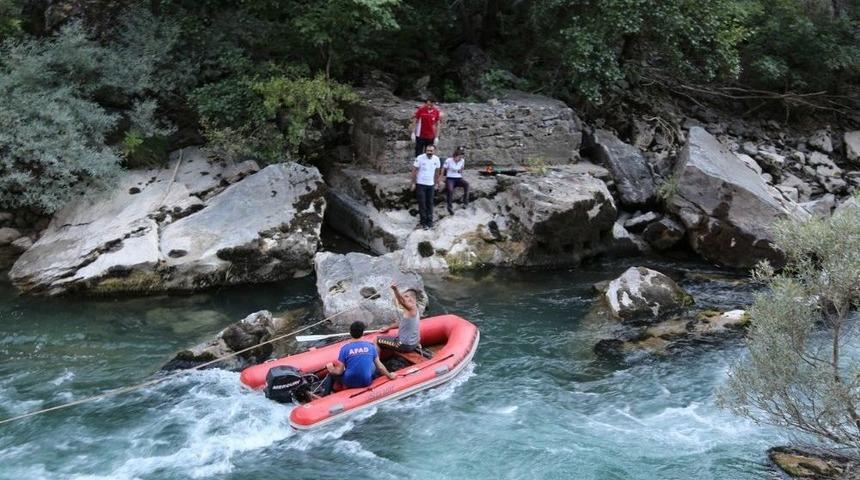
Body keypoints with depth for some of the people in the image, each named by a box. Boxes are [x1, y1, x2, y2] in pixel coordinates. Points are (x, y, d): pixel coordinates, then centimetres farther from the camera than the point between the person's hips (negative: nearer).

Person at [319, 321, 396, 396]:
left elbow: (339, 372, -8)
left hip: (349, 383, -2)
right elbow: (380, 366, 4)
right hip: (366, 383, 2)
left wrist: (331, 369, 13)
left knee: (332, 372, 24)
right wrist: (389, 375, 22)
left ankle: (325, 392, 24)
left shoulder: (345, 348, -11)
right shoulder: (371, 346, -4)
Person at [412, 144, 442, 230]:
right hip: (420, 184, -4)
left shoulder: (436, 159, -3)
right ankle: (423, 221, 6)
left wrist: (436, 183, 14)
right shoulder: (420, 158, -15)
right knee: (422, 203, -2)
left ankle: (429, 222, 16)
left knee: (430, 203, 8)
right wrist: (413, 183, -8)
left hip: (431, 184, 4)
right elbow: (414, 170, -8)